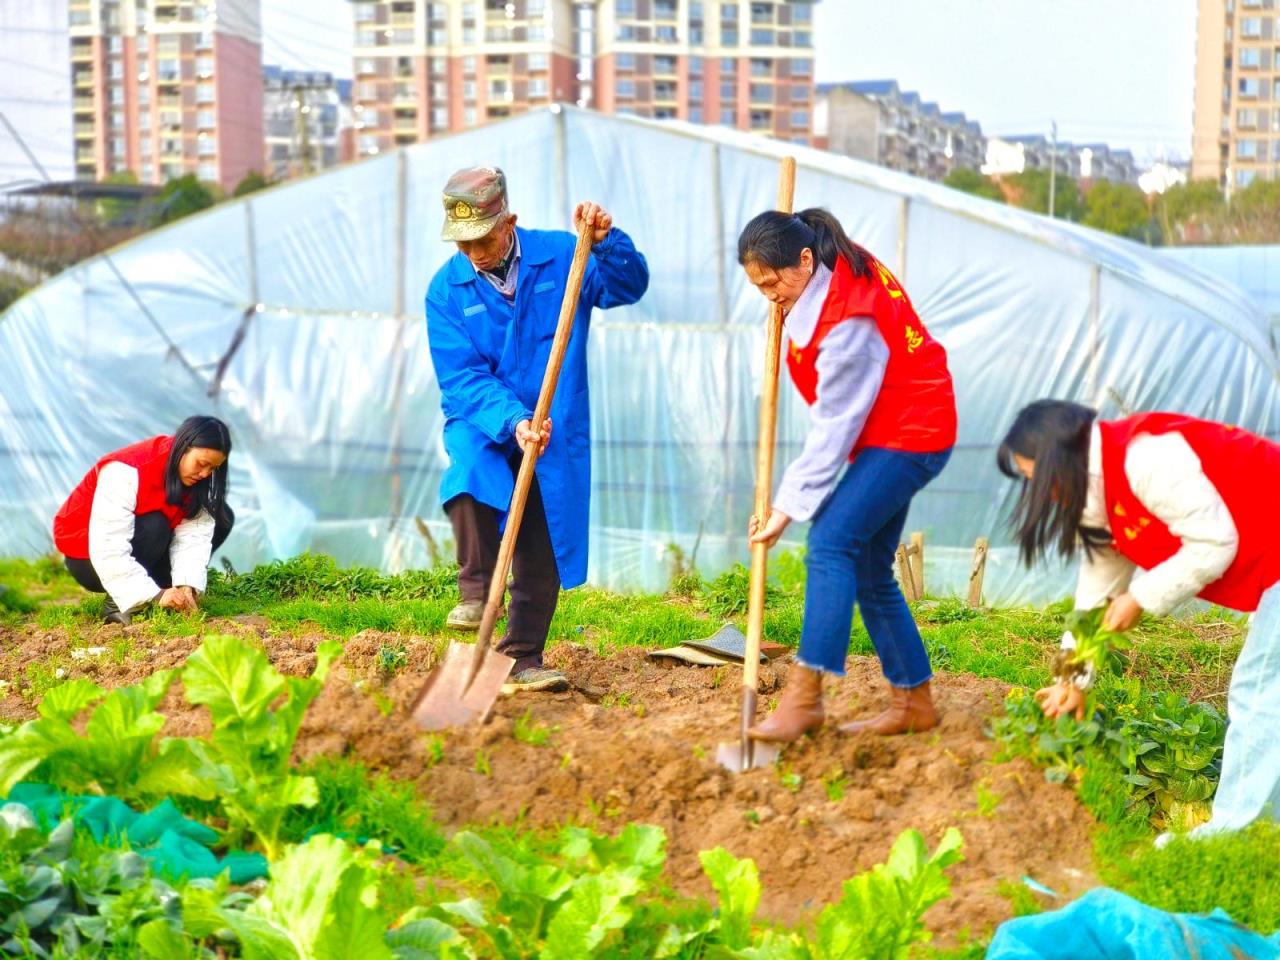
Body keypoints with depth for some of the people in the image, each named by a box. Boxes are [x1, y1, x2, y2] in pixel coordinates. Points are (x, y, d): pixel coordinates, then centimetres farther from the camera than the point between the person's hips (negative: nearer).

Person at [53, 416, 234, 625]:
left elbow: (194, 534, -19)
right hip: (87, 558, -6)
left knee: (222, 518, -8)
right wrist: (155, 595, -41)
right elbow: (109, 549, -36)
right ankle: (117, 604, -19)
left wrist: (187, 584, -36)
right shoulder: (126, 472, -30)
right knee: (153, 527, -35)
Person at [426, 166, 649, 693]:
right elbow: (462, 376, -12)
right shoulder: (446, 289, -6)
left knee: (543, 555, 6)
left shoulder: (560, 256, -5)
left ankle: (523, 659, 21)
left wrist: (606, 242, -33)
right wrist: (512, 421, -27)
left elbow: (628, 287, -14)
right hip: (484, 424, -1)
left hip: (555, 432, 1)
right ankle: (476, 591, -21)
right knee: (469, 475, -36)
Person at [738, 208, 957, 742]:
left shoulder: (849, 320, -27)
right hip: (887, 434, 11)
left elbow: (832, 427, -25)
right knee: (868, 572, 9)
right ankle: (912, 701, 15)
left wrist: (788, 506, -22)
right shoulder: (842, 268, 1)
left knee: (831, 542, -23)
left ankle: (805, 695, -26)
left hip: (909, 437, -11)